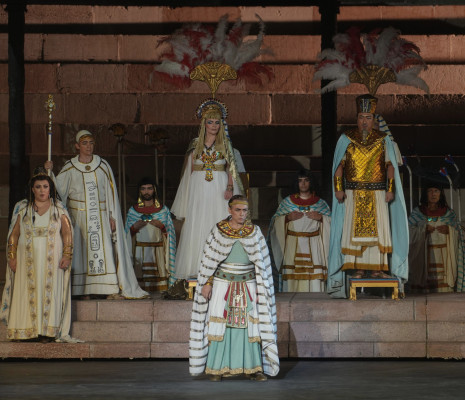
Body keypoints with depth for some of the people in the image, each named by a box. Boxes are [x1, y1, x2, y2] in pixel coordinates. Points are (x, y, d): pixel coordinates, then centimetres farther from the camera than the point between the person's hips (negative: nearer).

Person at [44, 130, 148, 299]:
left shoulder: (103, 166, 5)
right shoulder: (69, 168, 4)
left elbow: (111, 192, 6)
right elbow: (58, 188, -1)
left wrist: (112, 216, 0)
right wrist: (49, 172, -16)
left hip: (100, 216, 0)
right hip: (79, 217, 0)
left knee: (104, 248, -8)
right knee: (82, 251, -2)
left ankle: (111, 289, -10)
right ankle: (84, 291, 0)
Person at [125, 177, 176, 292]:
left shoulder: (163, 210, 12)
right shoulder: (133, 210, 13)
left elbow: (170, 232, 9)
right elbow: (127, 233, 13)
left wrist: (161, 226, -8)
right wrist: (134, 227, -6)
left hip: (158, 251, 0)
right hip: (139, 251, 0)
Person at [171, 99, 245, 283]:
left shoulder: (225, 144, 7)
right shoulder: (195, 144, 9)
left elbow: (231, 169, 5)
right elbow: (190, 170, 10)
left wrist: (230, 187, -10)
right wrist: (190, 194, 1)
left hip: (219, 190, -1)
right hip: (198, 190, 1)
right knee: (197, 227, -3)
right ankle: (197, 268, 0)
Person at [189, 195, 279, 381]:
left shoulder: (254, 232, 3)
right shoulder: (218, 231, -1)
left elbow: (261, 264, 5)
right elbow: (208, 261, 3)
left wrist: (261, 291, 2)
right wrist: (207, 284, -3)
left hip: (247, 287, 1)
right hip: (223, 285, -1)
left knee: (250, 325, -3)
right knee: (219, 323, -3)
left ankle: (252, 367, 3)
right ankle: (216, 368, 3)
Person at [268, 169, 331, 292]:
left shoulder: (320, 203, 13)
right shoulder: (288, 202, 14)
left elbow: (331, 221, 10)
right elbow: (275, 221, 10)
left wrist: (320, 217, -7)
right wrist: (287, 218, -7)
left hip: (313, 246, 0)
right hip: (292, 245, 0)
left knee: (314, 277, -12)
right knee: (293, 275, -10)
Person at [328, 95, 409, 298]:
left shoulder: (383, 140, 8)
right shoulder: (346, 139, 7)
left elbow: (390, 166, 7)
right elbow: (339, 166, 6)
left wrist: (390, 189, -3)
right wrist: (338, 188, -3)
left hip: (377, 193, 0)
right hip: (353, 194, 0)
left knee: (379, 228, -5)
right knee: (354, 229, -4)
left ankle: (377, 267, -1)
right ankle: (357, 267, -1)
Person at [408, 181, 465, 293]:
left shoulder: (449, 213, 14)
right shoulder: (417, 213, 11)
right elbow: (407, 231, 3)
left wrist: (449, 230, -8)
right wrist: (423, 229, -10)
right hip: (424, 257, -1)